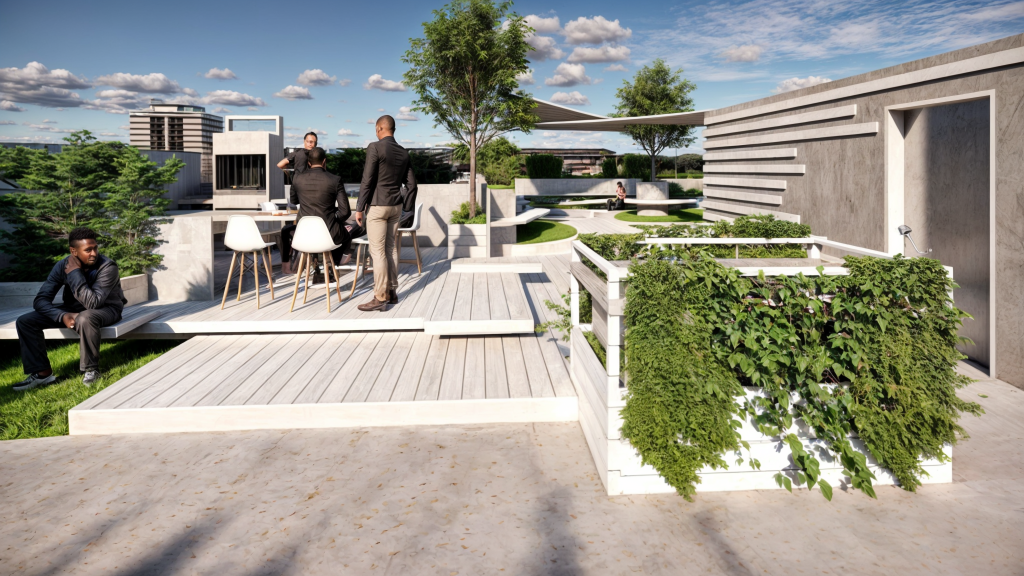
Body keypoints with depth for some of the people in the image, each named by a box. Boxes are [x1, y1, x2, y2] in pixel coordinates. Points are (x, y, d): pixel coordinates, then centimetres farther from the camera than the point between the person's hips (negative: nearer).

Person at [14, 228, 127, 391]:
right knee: (25, 321, -9)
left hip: (106, 309, -5)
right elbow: (40, 300, -13)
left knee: (85, 318, -41)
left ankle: (92, 369, -21)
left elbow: (92, 303, -35)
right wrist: (62, 315, -31)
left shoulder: (107, 267, -26)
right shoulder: (62, 266, -12)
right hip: (74, 309, 5)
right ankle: (43, 372, -4)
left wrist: (75, 273, -32)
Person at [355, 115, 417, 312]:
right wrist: (407, 208, 17)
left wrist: (359, 208, -9)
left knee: (377, 251, -5)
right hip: (395, 206, 7)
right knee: (391, 248, 12)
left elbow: (367, 181, -14)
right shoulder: (403, 152, 8)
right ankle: (392, 292, 17)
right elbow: (411, 184, 10)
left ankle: (380, 298, -4)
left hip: (377, 206, -7)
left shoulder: (375, 147, -11)